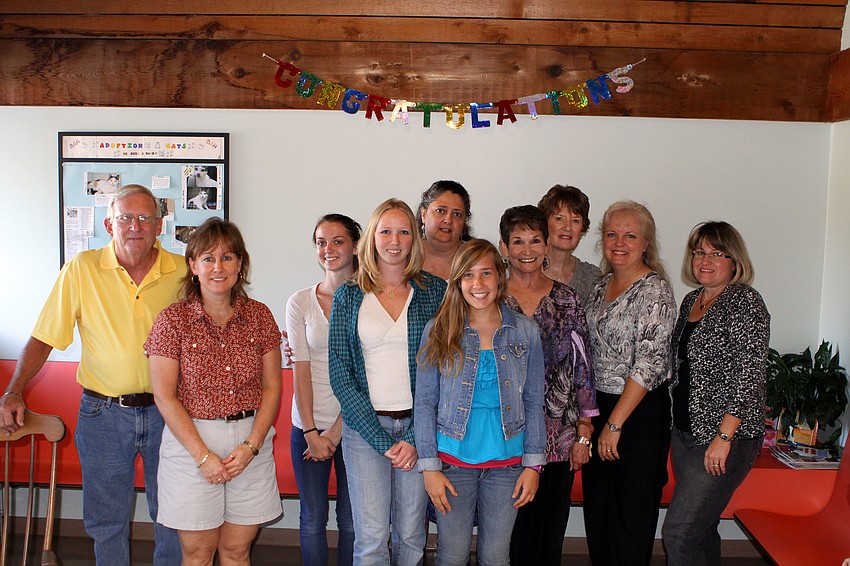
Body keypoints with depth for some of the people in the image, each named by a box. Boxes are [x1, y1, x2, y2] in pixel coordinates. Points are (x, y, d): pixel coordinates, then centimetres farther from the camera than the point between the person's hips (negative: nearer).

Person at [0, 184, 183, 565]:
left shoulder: (183, 272, -4)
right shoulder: (82, 269, -6)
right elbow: (44, 337, -2)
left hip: (166, 411, 1)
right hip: (103, 412, 0)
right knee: (106, 520, 15)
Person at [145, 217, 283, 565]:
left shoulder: (259, 316, 2)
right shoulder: (173, 320, -5)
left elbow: (272, 386, 3)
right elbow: (165, 396, -6)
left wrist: (252, 446, -8)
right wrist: (203, 455, -11)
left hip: (251, 441, 2)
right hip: (191, 442, -2)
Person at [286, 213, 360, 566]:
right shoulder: (300, 303, 2)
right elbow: (301, 371, -1)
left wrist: (335, 432, -10)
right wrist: (311, 433, -6)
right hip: (308, 426, 2)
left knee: (351, 521, 7)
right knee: (312, 519, 11)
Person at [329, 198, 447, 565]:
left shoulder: (435, 291, 2)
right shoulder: (348, 296, 2)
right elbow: (340, 374, -1)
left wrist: (415, 438, -8)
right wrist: (382, 440, -9)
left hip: (418, 425, 1)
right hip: (365, 427, 0)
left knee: (411, 536, 9)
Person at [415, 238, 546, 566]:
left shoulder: (525, 332, 0)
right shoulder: (438, 331, -5)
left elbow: (534, 402, 4)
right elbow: (424, 403, -3)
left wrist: (533, 464, 0)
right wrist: (429, 466, -6)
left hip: (507, 462, 1)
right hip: (453, 461, -1)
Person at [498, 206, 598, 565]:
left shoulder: (566, 299, 4)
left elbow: (583, 365, 4)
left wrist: (584, 432, 1)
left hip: (560, 437, 2)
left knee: (552, 530, 12)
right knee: (513, 528, 5)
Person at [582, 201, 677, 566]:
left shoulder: (655, 290, -14)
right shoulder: (602, 286, 9)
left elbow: (649, 363, -20)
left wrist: (615, 423, -18)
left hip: (641, 411, -7)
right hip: (600, 408, 7)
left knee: (631, 512, 6)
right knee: (597, 505, 16)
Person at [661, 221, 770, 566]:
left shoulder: (745, 302, -11)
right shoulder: (691, 301, 12)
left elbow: (750, 375, -18)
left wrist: (724, 437, -20)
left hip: (726, 436, -8)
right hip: (685, 431, 8)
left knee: (678, 533, -9)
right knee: (700, 528, 15)